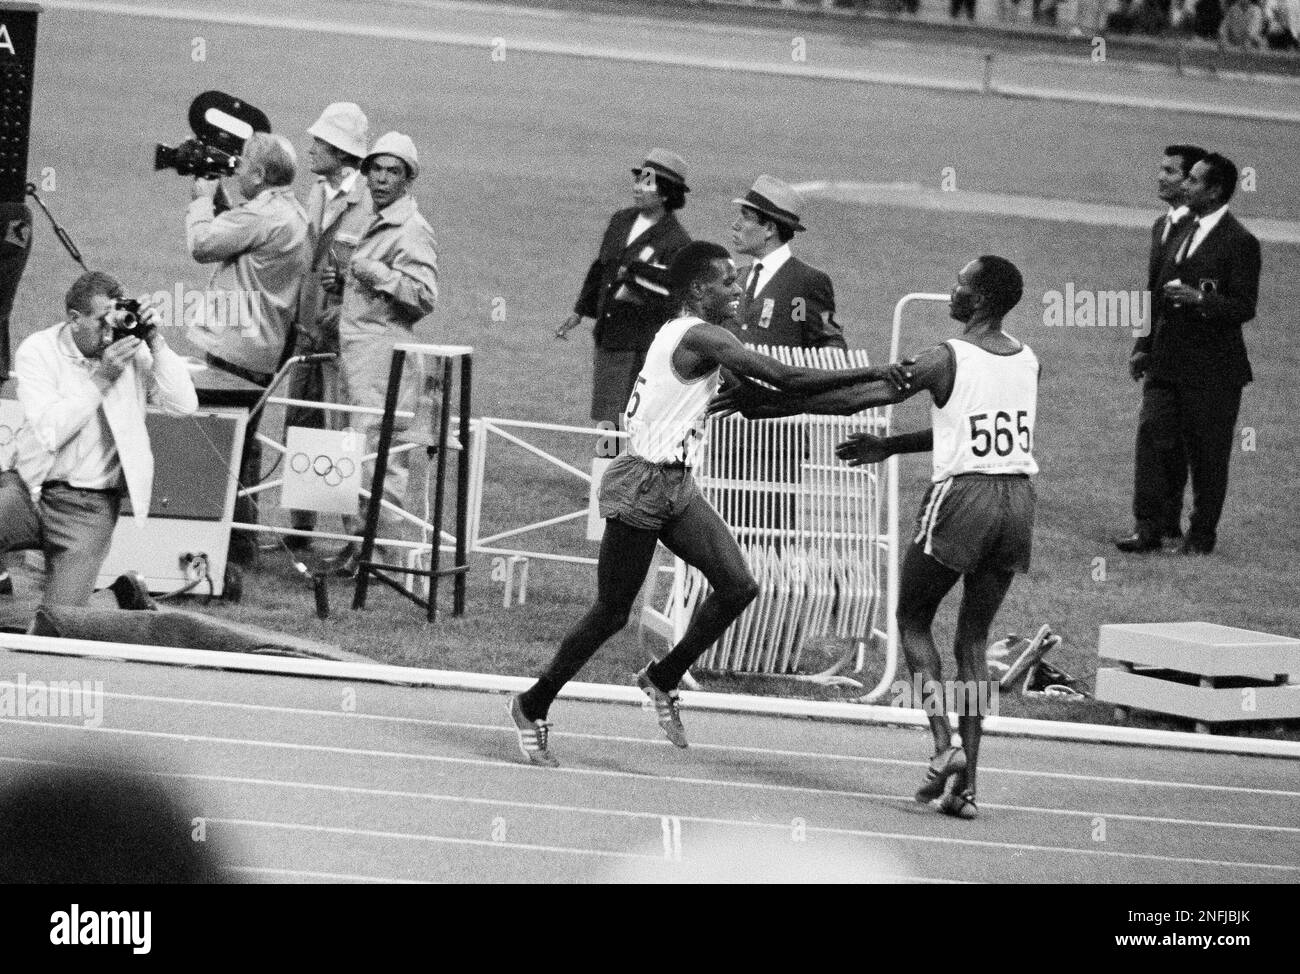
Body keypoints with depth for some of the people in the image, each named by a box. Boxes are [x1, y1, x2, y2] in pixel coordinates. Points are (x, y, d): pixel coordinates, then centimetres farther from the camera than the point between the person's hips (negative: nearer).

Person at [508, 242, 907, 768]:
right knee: (612, 611, 0)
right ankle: (532, 707, 16)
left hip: (675, 486, 9)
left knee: (738, 586, -1)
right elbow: (787, 379, -24)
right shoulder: (702, 338, -19)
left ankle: (663, 678, 14)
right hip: (642, 483, -9)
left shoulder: (680, 334, 12)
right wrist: (872, 374, -22)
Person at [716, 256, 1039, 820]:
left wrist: (764, 406, 0)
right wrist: (888, 448, 29)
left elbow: (854, 399, -7)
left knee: (913, 621, 13)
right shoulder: (1027, 362, 10)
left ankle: (944, 747, -6)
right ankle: (965, 783, 6)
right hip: (1017, 498, 5)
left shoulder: (945, 361, -9)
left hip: (963, 495, -5)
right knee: (973, 639, 13)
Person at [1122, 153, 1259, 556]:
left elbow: (1244, 307, -14)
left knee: (1207, 455, 3)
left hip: (1212, 370, -6)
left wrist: (1200, 300, -28)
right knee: (1151, 434, -7)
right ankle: (1147, 528, -5)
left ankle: (1202, 535, 15)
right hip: (1166, 363, 6)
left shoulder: (1239, 243, -10)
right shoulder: (1184, 231, 14)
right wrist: (1144, 346, 16)